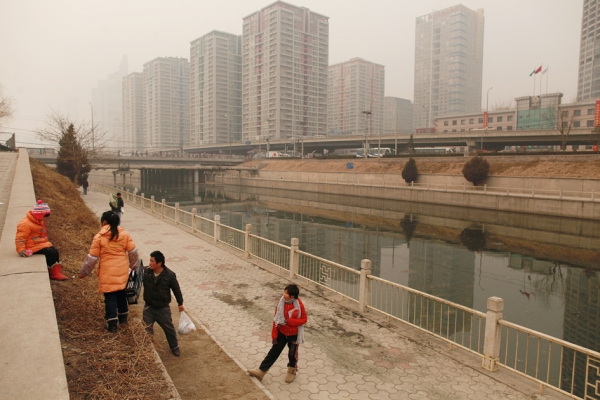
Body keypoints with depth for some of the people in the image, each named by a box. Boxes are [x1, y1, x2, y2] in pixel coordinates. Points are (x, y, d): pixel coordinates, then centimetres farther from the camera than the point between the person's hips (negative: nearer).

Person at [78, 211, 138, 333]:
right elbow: (133, 252, 3)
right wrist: (133, 265, 20)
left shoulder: (99, 237, -11)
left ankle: (112, 324, 8)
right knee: (121, 293, 20)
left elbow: (92, 257, -7)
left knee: (110, 296, 5)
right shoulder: (124, 234, -2)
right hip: (122, 270, 4)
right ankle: (123, 317, 33)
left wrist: (83, 272, 6)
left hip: (108, 272, -4)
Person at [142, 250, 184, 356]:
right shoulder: (145, 271, -16)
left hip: (163, 308, -1)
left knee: (169, 328, 15)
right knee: (147, 330, 11)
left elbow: (176, 289, -6)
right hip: (148, 307, 1)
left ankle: (174, 347, 38)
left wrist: (180, 303, 4)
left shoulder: (170, 275, -19)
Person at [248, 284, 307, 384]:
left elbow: (304, 319, -14)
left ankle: (291, 372, 41)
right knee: (274, 351, 10)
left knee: (292, 353, 16)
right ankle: (261, 372, 17)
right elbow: (276, 319, -6)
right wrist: (274, 335, -5)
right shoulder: (281, 302, -13)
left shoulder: (299, 305, -22)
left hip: (293, 334, -2)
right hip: (281, 332, 3)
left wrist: (290, 321, -27)